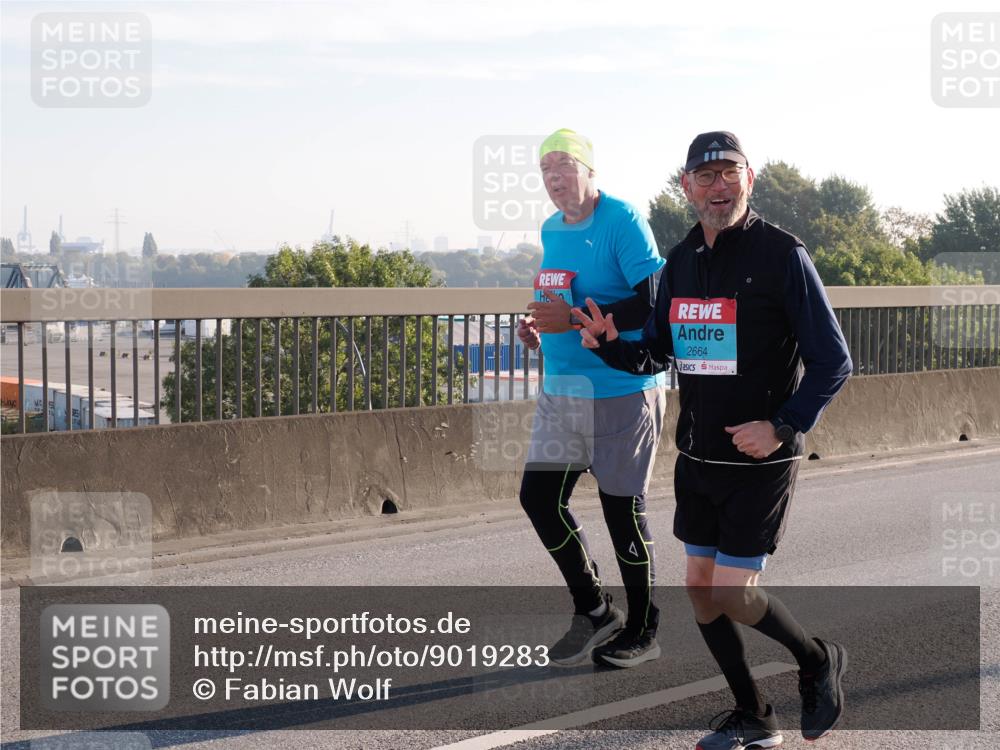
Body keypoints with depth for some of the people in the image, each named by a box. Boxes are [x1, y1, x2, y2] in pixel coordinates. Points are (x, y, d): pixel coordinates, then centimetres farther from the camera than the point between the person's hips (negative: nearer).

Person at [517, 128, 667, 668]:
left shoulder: (623, 221, -12)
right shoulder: (551, 231, 12)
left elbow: (652, 304, -19)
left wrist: (577, 319, -24)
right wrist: (539, 328, 5)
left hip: (621, 392, -8)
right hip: (560, 390, 8)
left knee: (623, 508, 1)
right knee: (539, 495, 3)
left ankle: (641, 632, 19)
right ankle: (594, 610, 20)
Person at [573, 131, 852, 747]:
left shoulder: (782, 255, -13)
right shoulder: (682, 259, 7)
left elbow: (834, 361, -12)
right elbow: (657, 351, 15)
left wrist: (782, 426, -22)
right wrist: (610, 344, -5)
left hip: (761, 459, -7)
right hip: (697, 456, 7)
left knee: (733, 595, -8)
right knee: (701, 587, 9)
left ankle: (819, 661, 21)